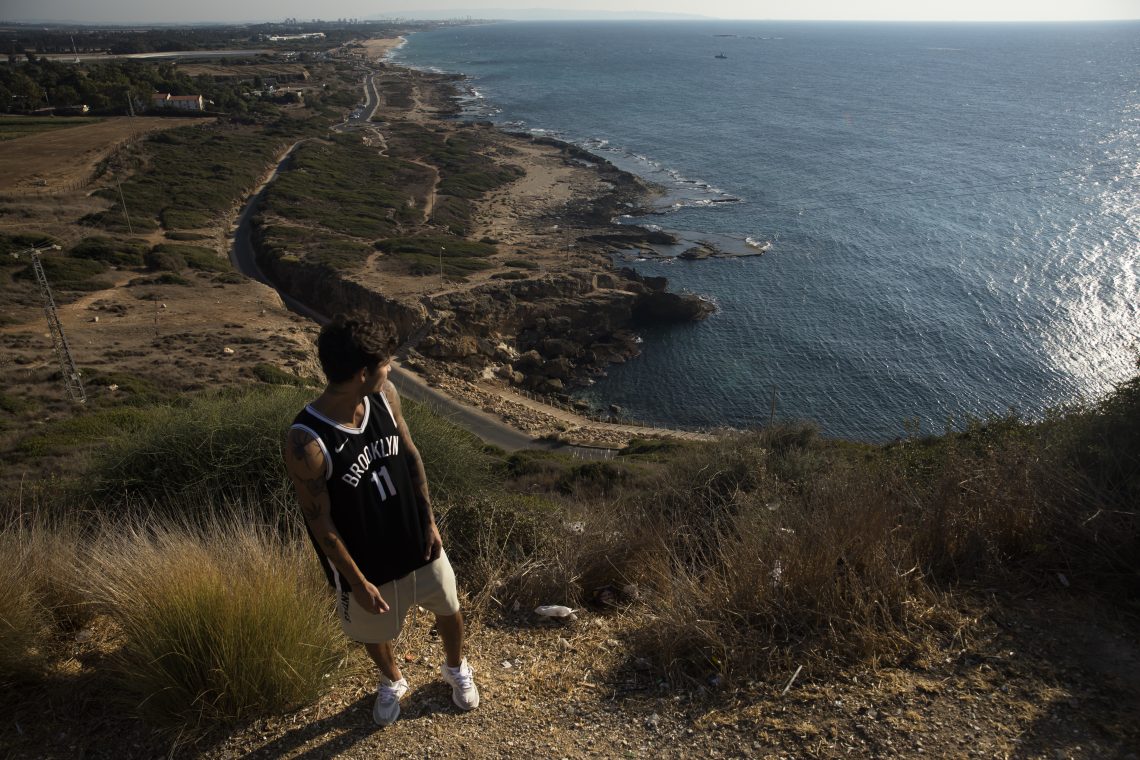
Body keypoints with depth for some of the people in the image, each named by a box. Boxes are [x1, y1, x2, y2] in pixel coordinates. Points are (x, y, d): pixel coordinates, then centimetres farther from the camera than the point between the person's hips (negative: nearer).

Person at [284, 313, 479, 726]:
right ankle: (392, 681, 59)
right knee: (374, 631, 25)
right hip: (366, 560, -4)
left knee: (448, 609, 24)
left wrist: (430, 522, 2)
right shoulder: (306, 442, -33)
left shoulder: (384, 395, -17)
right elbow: (321, 524, -22)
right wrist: (358, 581, -13)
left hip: (418, 539, 4)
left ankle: (456, 668, 57)